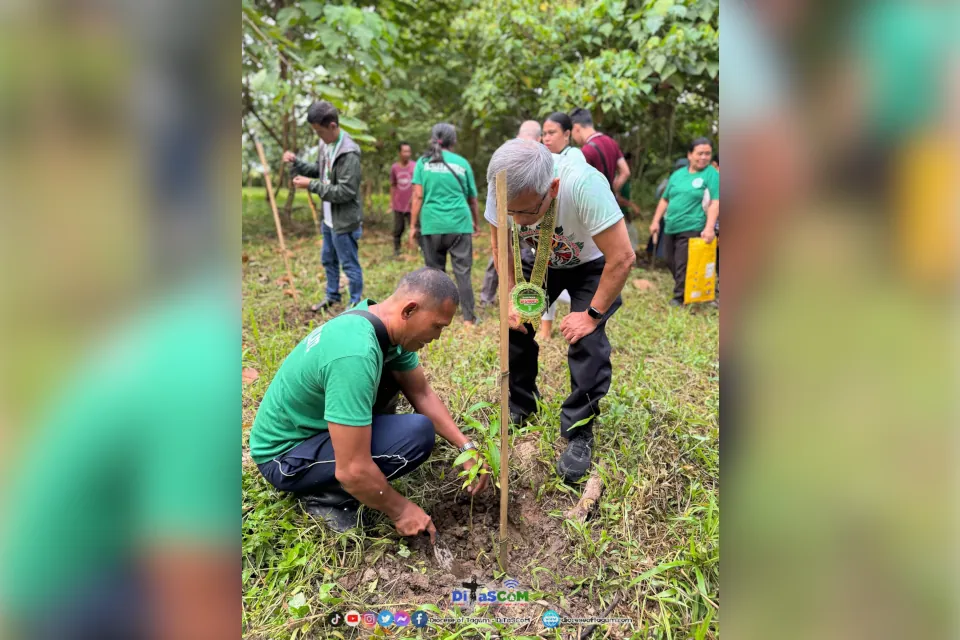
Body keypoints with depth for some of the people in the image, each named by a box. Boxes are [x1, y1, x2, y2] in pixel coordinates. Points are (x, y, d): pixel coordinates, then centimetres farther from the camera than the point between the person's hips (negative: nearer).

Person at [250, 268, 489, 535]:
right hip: (285, 456, -9)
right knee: (417, 434, -24)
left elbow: (422, 394, 4)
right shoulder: (355, 354, -36)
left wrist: (466, 446, -3)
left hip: (310, 422, 9)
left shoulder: (384, 323, -7)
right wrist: (399, 510, -16)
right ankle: (326, 496, -4)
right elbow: (351, 471, -32)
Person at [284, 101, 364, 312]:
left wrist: (311, 185, -24)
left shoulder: (348, 153, -24)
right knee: (328, 260, 23)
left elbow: (346, 191, -27)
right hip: (329, 218, 10)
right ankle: (332, 296, 41)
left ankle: (356, 304, 19)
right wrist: (296, 162, 2)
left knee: (349, 264, 3)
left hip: (344, 221, -10)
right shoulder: (325, 144, 4)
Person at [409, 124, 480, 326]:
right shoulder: (462, 163, 9)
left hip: (432, 225, 0)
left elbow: (418, 196, -1)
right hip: (460, 224, 0)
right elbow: (472, 198, 15)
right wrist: (476, 223, 28)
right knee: (462, 272, 2)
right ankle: (468, 318, 1)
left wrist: (413, 226, 3)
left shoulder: (423, 162, 7)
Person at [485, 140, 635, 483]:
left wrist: (592, 315, -27)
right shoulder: (504, 189, -27)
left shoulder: (584, 184, -41)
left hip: (590, 265, -4)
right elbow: (501, 246, -8)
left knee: (586, 341, -19)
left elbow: (622, 258, -35)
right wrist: (511, 298, -16)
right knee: (514, 325, -6)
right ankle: (520, 407, 18)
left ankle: (579, 434, -1)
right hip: (539, 261, 4)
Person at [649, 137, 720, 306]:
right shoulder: (678, 174, 13)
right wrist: (655, 221, 12)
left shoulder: (712, 174, -2)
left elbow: (715, 202, -10)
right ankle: (684, 290, 32)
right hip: (671, 228, 6)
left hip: (692, 228, -6)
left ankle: (679, 297, 11)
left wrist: (709, 227, -20)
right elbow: (665, 199, 18)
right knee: (671, 262, 14)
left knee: (683, 265, -4)